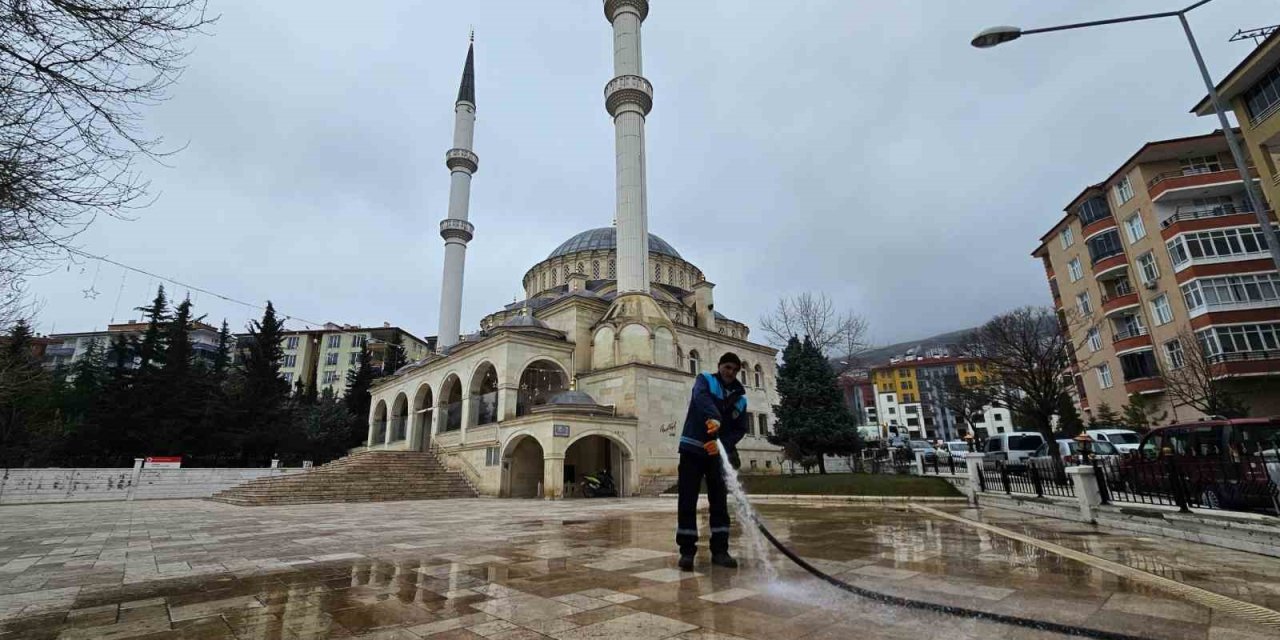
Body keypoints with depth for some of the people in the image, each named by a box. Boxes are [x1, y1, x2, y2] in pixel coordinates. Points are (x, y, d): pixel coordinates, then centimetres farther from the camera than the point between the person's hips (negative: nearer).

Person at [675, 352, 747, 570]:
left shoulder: (740, 397, 9)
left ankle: (720, 551, 14)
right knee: (688, 501, -3)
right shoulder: (705, 380, -1)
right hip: (692, 449, -4)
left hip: (717, 453, 4)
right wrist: (713, 417, -45)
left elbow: (740, 429, 4)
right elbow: (701, 397, -24)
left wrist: (723, 444, -16)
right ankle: (687, 550, 6)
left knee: (719, 502, 5)